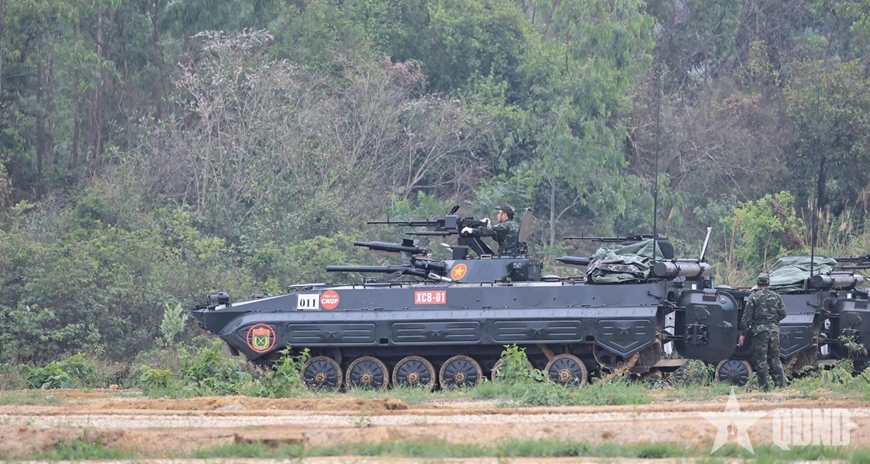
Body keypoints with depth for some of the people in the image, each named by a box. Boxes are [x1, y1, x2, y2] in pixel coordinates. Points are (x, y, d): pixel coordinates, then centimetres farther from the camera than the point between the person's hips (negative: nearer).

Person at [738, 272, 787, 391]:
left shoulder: (754, 297, -3)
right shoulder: (776, 296, 8)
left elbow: (747, 316, -5)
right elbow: (783, 314, 8)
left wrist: (743, 334, -3)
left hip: (759, 329, -4)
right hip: (774, 329, 4)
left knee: (761, 359, 0)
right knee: (775, 357, 12)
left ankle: (765, 386, -4)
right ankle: (781, 384, 6)